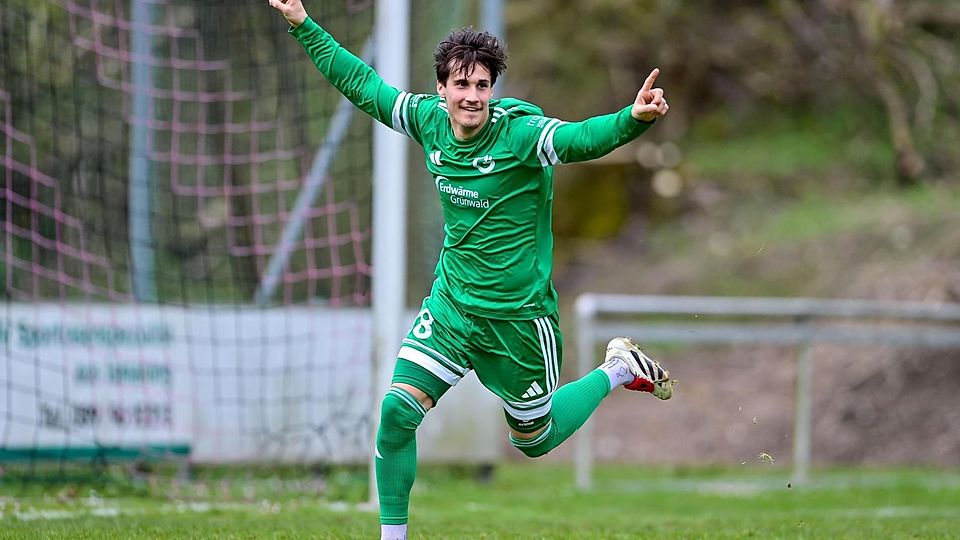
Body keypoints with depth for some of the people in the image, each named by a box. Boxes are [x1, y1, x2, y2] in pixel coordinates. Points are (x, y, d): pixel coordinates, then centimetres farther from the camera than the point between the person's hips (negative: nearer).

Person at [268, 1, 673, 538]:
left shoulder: (520, 131, -22)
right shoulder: (430, 120, -7)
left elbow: (581, 138, -40)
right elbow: (361, 82, 6)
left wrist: (634, 119, -59)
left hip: (518, 320, -4)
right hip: (451, 305, 4)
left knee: (535, 440, 14)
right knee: (397, 411, -10)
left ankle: (617, 369, 38)